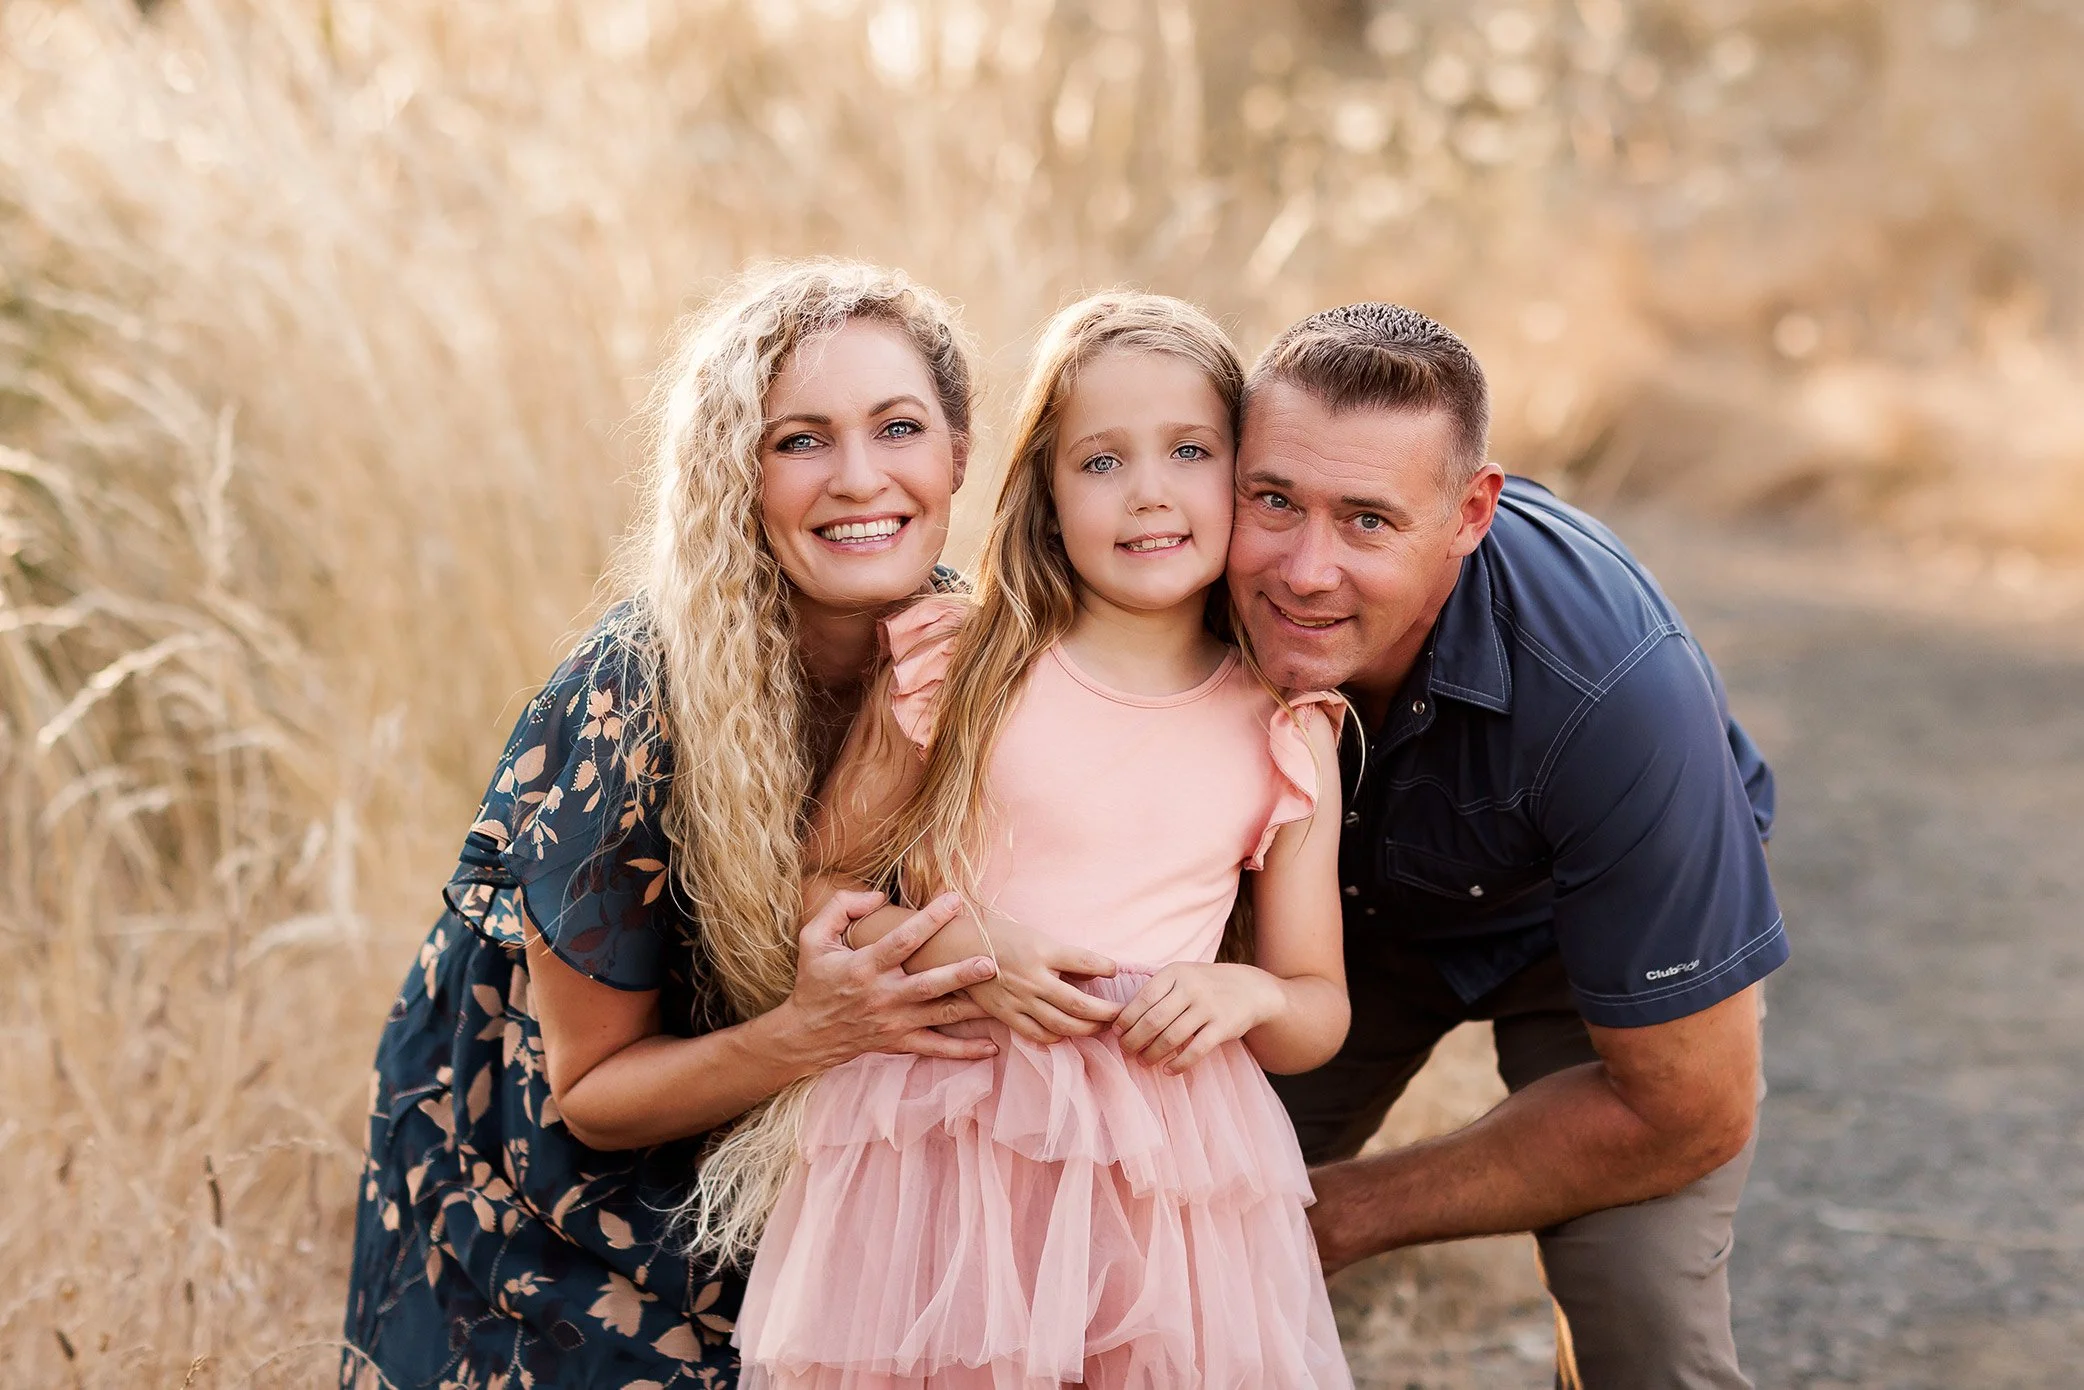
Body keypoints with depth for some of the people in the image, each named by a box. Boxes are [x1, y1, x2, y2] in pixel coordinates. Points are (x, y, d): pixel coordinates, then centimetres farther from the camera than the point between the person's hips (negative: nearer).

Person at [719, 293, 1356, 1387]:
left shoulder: (1286, 733, 3)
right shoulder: (966, 671, -1)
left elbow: (1320, 1012, 9)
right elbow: (819, 880, 3)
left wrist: (1245, 993, -12)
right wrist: (957, 947, -14)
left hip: (1164, 1166, 1)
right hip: (945, 1141, -1)